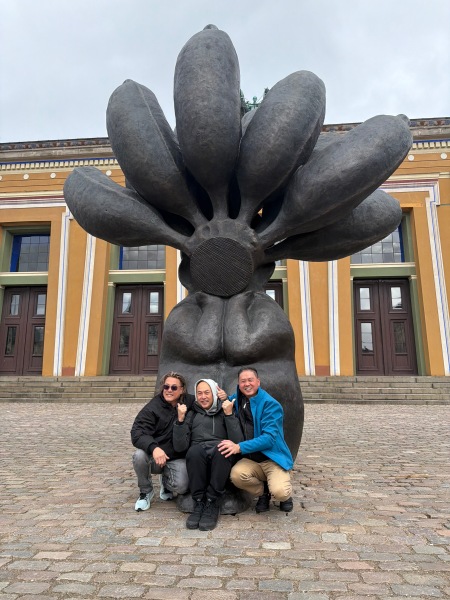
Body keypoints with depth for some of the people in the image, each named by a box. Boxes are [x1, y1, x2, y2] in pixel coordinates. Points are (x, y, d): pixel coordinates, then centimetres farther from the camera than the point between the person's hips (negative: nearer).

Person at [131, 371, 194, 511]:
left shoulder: (190, 402, -3)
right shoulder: (152, 408, -11)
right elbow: (137, 433, -20)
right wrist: (154, 447, -38)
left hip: (177, 458, 1)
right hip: (154, 456, -1)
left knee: (181, 486, -24)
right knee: (139, 455, -32)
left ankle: (165, 481, 17)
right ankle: (146, 491, -1)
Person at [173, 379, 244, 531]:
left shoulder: (225, 412, 16)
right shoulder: (191, 415, 20)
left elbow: (238, 443, -1)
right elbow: (180, 447, 6)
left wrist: (229, 415, -7)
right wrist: (181, 419, -4)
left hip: (222, 456, -1)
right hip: (198, 458, 1)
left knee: (220, 448, -34)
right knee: (195, 450, -33)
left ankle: (212, 504, -21)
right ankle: (199, 503, -18)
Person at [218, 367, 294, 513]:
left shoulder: (271, 404, -14)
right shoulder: (237, 400, 4)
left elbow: (269, 437, -22)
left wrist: (240, 447, -31)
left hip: (274, 458, -4)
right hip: (252, 459, 4)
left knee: (279, 492, -29)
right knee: (236, 475, -26)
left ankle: (286, 494, 12)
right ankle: (264, 492, 7)